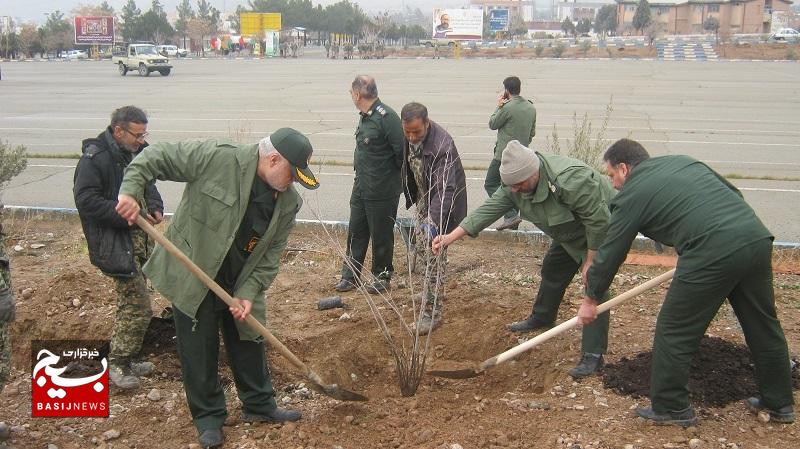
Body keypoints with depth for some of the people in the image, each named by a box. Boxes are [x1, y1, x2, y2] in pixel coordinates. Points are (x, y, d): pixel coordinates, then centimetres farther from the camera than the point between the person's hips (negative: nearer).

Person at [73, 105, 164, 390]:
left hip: (141, 237, 9)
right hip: (115, 242, -8)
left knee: (131, 303, 17)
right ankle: (117, 364, 6)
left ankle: (125, 359, 29)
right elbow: (85, 199, -20)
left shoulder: (138, 153, 9)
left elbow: (149, 184, 22)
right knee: (138, 306, -8)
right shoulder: (95, 158, -16)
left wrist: (155, 208, 1)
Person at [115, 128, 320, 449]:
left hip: (240, 284, 5)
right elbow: (157, 157, -15)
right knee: (199, 350, 5)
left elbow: (271, 254, -4)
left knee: (249, 343, 16)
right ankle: (208, 417, 22)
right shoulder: (215, 157, -22)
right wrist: (130, 191, -28)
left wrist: (249, 292, -13)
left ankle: (259, 405, 35)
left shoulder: (288, 202, -7)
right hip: (193, 278, -5)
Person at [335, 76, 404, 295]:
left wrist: (393, 171, -8)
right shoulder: (365, 116, 9)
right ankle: (350, 275, 23)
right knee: (356, 232, 13)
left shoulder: (386, 117, -20)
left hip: (382, 190, -9)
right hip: (361, 186, 9)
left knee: (381, 235, 6)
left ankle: (382, 277, 21)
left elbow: (402, 151, -23)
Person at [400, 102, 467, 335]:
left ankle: (432, 312, 2)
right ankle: (434, 289, 43)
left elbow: (445, 189, -38)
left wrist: (433, 221, -48)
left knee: (434, 255, -7)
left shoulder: (442, 145, -33)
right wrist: (410, 196, 19)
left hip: (442, 204, -8)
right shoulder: (410, 137, -9)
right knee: (421, 247, 21)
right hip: (424, 198, 8)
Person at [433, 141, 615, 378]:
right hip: (570, 234, 8)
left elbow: (599, 219, -33)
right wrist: (452, 236, -26)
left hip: (601, 231, -8)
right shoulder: (516, 182, -15)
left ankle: (593, 355, -13)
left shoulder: (568, 180, -41)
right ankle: (541, 318, 44)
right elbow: (489, 209, -17)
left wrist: (591, 262, -26)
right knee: (552, 269, 19)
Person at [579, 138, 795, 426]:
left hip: (714, 253, -8)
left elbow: (610, 254, 11)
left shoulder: (631, 195, 6)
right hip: (758, 238, 8)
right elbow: (733, 193, 27)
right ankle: (779, 404, 35)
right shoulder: (684, 161, 24)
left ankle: (671, 408, 18)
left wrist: (591, 300, 22)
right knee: (763, 326, 20)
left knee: (674, 331, 7)